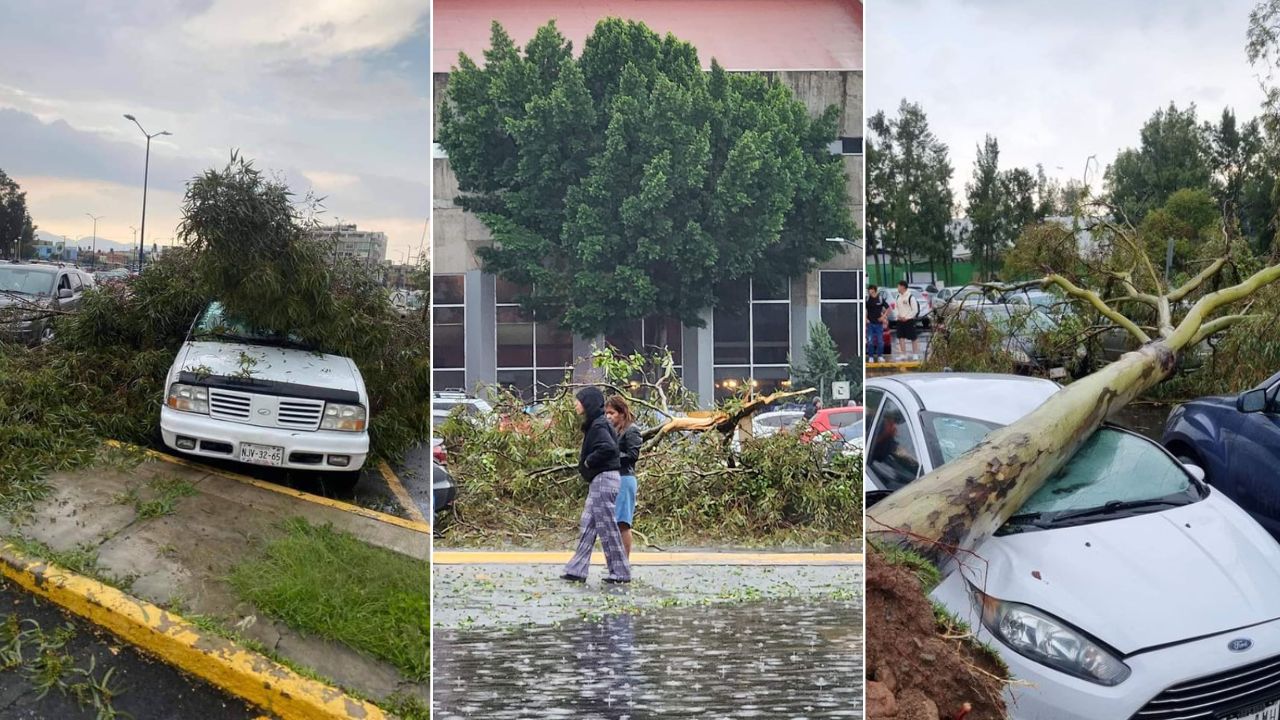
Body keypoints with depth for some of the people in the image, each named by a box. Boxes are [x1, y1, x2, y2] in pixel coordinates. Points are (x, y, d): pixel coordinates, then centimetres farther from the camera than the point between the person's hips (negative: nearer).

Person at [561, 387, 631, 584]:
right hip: (599, 481, 10)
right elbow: (612, 448, 18)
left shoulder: (598, 425, -15)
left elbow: (608, 448, -29)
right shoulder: (594, 424, 15)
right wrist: (585, 461, 7)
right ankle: (577, 570, 13)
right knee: (588, 525, 10)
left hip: (603, 479, -10)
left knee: (607, 527, -4)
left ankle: (620, 572, 3)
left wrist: (587, 462, -16)